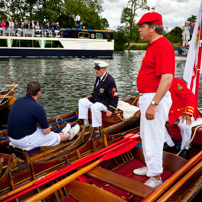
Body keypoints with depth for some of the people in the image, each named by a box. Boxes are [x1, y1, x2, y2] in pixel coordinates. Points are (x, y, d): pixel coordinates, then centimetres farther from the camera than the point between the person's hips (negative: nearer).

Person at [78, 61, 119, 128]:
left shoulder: (110, 80, -21)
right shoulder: (98, 77, 5)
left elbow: (115, 97, -19)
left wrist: (111, 110, -22)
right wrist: (90, 96, 9)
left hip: (105, 103, -9)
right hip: (95, 100, 9)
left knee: (94, 107, -35)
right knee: (82, 101, -3)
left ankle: (97, 127, -20)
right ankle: (85, 123, -2)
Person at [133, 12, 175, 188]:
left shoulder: (163, 45, -18)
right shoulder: (153, 45, 15)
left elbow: (167, 77, -27)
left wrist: (154, 104, -29)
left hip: (156, 99, -11)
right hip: (148, 97, 11)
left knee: (154, 138, -1)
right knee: (146, 136, 21)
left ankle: (156, 177, 14)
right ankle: (150, 166, 38)